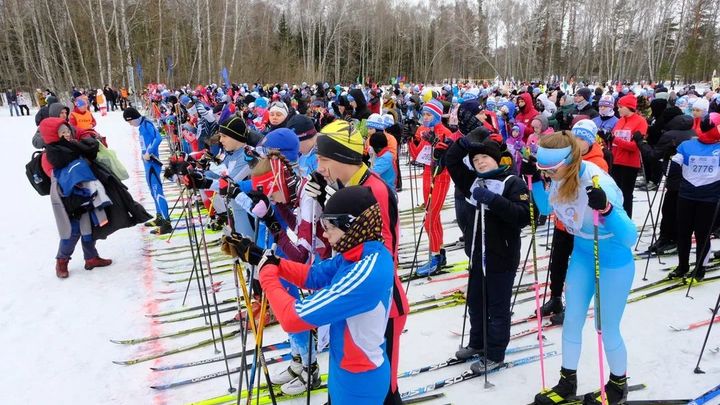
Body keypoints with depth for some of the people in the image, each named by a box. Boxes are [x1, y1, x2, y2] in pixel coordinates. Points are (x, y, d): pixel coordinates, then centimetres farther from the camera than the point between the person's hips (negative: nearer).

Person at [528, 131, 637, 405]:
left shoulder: (599, 184, -33)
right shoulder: (561, 177, -13)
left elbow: (630, 238, -32)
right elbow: (547, 208, 8)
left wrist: (606, 209, -49)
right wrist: (534, 179, -6)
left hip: (614, 263, -6)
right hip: (581, 255, 6)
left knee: (607, 329, 9)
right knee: (571, 321, 14)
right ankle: (568, 381, 35)